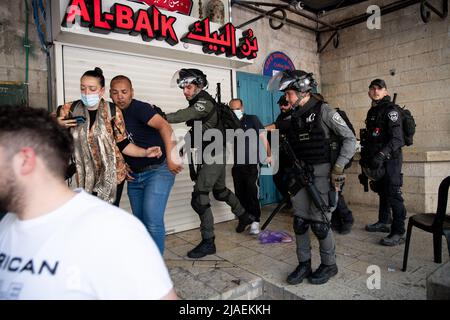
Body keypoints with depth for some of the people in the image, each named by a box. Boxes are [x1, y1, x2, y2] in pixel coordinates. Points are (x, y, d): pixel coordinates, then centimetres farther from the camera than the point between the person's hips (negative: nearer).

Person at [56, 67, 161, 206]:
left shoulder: (113, 112, -8)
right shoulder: (70, 109, -4)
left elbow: (122, 144, -3)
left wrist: (145, 152, -17)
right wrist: (58, 125, -15)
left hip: (112, 174, -2)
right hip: (85, 177, 2)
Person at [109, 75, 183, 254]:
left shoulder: (139, 108, -14)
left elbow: (164, 126, -31)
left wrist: (171, 157, -42)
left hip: (157, 171, -7)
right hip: (134, 176, 8)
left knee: (152, 221, -12)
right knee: (140, 222, 14)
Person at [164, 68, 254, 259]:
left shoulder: (204, 102, -17)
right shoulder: (197, 103, 13)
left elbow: (183, 115, -35)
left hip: (214, 155, -10)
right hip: (213, 155, 10)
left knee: (199, 198, -10)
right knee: (220, 190, 23)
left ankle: (208, 243, 0)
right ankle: (245, 216, 42)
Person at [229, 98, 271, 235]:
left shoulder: (252, 119, 1)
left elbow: (263, 136, -4)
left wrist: (269, 155, -13)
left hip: (252, 164, -4)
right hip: (237, 165, 4)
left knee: (252, 193, -7)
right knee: (240, 194, 7)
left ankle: (255, 221, 2)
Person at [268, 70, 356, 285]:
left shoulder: (323, 111, -7)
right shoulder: (294, 116, 11)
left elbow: (350, 139, -9)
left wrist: (338, 168, -14)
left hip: (321, 172, -6)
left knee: (319, 222, -2)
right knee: (300, 221, 6)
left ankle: (329, 265, 19)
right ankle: (304, 265, 21)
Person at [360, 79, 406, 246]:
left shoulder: (390, 110, -10)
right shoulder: (372, 112, 15)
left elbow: (397, 139, -19)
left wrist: (381, 154, -29)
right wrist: (365, 155, 21)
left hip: (390, 159, -8)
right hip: (376, 160, 8)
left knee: (393, 195, -7)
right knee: (382, 192, 18)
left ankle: (398, 233, 0)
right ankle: (383, 223, 31)